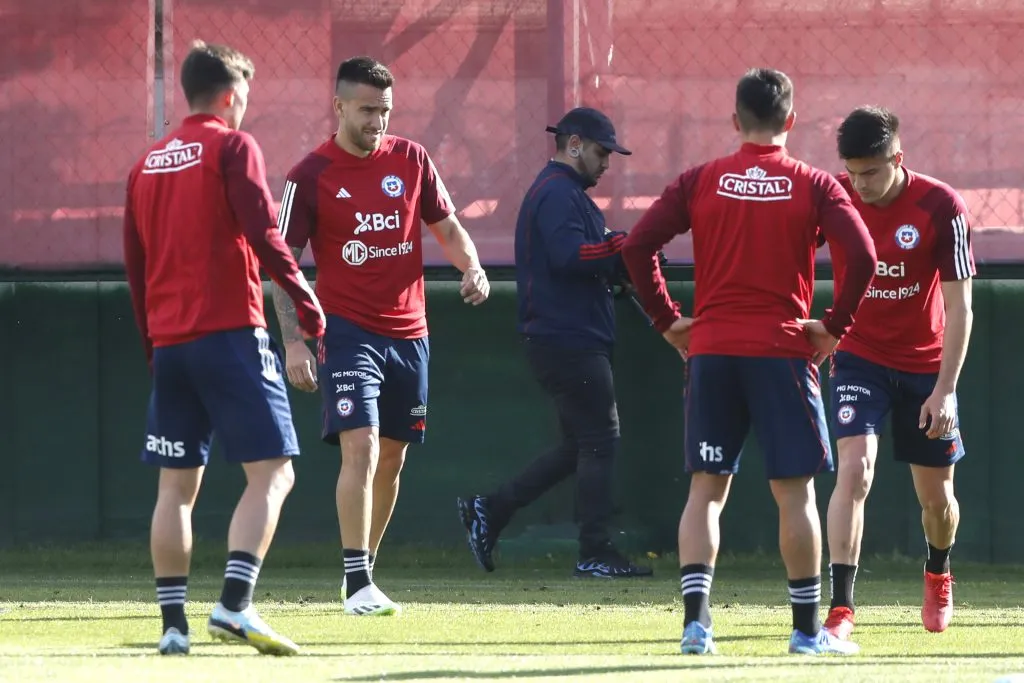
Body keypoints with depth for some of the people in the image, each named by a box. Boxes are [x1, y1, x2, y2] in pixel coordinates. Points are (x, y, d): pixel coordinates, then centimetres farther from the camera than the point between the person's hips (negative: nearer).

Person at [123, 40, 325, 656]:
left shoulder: (148, 164, 15)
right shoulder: (233, 147, -4)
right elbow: (262, 234, -14)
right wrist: (304, 297, -5)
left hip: (169, 343, 7)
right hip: (231, 335, -7)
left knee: (177, 486, 10)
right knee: (271, 472, -7)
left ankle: (174, 623, 6)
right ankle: (235, 605, -22)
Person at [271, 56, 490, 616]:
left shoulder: (411, 159, 5)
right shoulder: (310, 176, -6)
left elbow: (447, 227, 14)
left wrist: (472, 267, -8)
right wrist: (293, 342, -14)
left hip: (408, 333, 5)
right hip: (347, 331, -5)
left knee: (391, 457, 11)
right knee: (361, 447, -18)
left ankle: (360, 573, 25)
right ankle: (358, 585, -19)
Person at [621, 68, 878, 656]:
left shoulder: (700, 182, 4)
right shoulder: (814, 186, -1)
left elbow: (637, 247, -3)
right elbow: (863, 258, -11)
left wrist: (667, 319, 6)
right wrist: (835, 327, -1)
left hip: (709, 349, 2)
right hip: (783, 353, -2)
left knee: (706, 489, 7)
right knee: (795, 492, 4)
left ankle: (696, 619, -4)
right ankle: (808, 629, 7)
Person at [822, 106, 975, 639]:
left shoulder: (942, 208, -17)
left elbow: (958, 306, -14)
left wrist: (945, 389, -19)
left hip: (925, 364, 0)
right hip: (859, 358, 0)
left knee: (936, 495, 10)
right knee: (854, 470, -20)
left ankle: (938, 576, 42)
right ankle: (841, 607, -22)